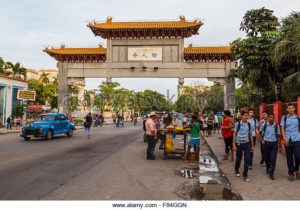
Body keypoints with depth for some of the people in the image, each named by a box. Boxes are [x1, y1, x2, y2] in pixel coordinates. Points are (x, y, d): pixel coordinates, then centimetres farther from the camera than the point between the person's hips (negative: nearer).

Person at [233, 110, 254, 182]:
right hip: (239, 143, -2)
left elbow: (250, 135, 12)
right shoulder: (238, 124, -4)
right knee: (238, 159, 11)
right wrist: (234, 145, -6)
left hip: (247, 143, 2)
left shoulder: (249, 124, 5)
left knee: (247, 160, -3)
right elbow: (234, 134, -2)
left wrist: (252, 146, 12)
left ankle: (245, 176, 8)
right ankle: (236, 170, 40)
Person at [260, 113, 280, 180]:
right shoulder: (264, 125, 0)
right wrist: (262, 140, 1)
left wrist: (278, 144, 2)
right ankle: (267, 169, 41)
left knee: (273, 159, -8)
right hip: (266, 144, 1)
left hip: (274, 144, 0)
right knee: (267, 158, 13)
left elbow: (278, 136, 9)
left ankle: (271, 174, -3)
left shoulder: (276, 126, 2)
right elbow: (260, 133, 12)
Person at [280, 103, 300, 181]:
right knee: (289, 158, 6)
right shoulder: (284, 117, 5)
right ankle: (291, 173, 20)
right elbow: (282, 128, 2)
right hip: (288, 140, 0)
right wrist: (284, 138, -8)